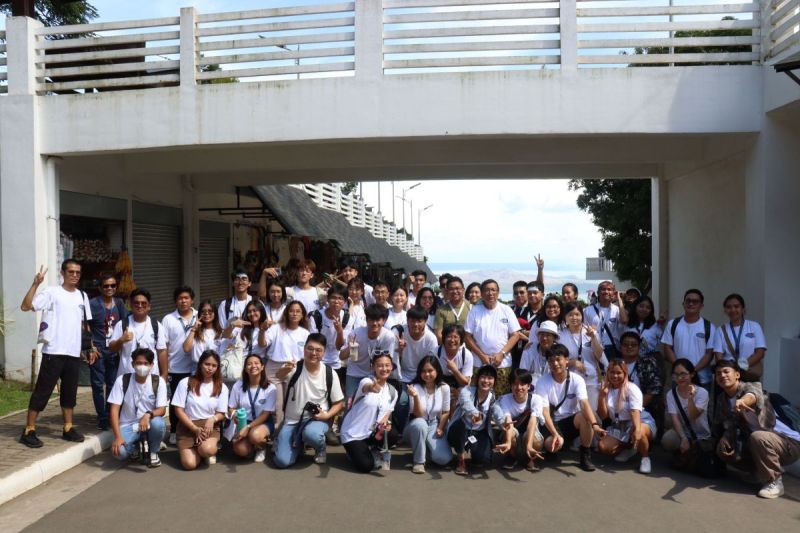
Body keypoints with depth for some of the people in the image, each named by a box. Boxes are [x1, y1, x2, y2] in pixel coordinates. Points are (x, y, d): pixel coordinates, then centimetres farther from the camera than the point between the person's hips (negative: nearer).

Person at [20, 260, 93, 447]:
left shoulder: (82, 296, 12)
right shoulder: (52, 292, -5)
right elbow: (25, 306, -16)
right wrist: (35, 284, -25)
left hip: (74, 353, 5)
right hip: (53, 352, -5)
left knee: (70, 391, 13)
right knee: (43, 390, 0)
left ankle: (68, 428, 22)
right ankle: (29, 430, 9)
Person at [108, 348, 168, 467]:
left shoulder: (159, 381, -10)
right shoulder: (122, 380, -10)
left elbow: (162, 410, -11)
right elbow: (114, 409, -12)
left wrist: (148, 415, -35)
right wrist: (117, 436, -22)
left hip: (149, 422, 0)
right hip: (128, 425, 0)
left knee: (158, 423, -36)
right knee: (119, 452, -29)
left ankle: (153, 453, -4)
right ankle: (135, 447, 10)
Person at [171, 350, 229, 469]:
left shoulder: (221, 387, 3)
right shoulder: (185, 383, -4)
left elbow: (222, 414, 5)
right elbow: (178, 410, -4)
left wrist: (213, 419, -19)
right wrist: (195, 429, -14)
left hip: (209, 426, 1)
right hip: (187, 427, -1)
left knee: (207, 449, -32)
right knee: (189, 464, -21)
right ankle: (197, 449, 13)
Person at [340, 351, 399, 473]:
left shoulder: (392, 392, 1)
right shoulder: (366, 381, -17)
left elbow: (386, 414, 2)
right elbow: (366, 387, -42)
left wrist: (384, 424, -22)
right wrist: (373, 387, -67)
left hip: (372, 432, 4)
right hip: (353, 433, -4)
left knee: (392, 434, -27)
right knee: (366, 466, -20)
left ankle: (371, 450, 5)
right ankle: (354, 450, 14)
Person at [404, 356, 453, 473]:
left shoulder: (444, 388, -8)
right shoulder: (415, 387, -16)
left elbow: (446, 412, 4)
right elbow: (418, 415, -22)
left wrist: (440, 428, -10)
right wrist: (415, 396, -36)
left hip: (434, 426, 2)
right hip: (416, 427, -2)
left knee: (443, 458, -22)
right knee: (420, 423, -40)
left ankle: (427, 447, 15)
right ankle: (419, 461, -17)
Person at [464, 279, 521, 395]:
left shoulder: (506, 310, 3)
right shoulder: (474, 311, 2)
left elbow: (514, 335, 2)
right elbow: (468, 337, 1)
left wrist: (501, 354, -9)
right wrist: (482, 355, -8)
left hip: (503, 364, 0)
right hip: (479, 363, 0)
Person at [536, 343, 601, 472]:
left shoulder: (577, 380, -10)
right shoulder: (543, 383, -14)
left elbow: (585, 404, -25)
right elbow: (545, 412, -22)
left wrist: (595, 424, -44)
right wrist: (555, 434, -38)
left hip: (571, 420, 1)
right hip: (553, 423, -1)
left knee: (585, 417, -32)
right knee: (553, 444, -33)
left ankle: (585, 455, -10)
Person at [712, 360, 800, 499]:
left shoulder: (750, 387, -21)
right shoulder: (721, 399, 1)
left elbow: (753, 394, -47)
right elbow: (728, 425, 7)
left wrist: (742, 401, -73)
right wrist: (725, 437, -19)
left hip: (789, 443, -7)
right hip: (756, 445, 7)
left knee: (758, 436, -35)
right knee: (723, 450, -6)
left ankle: (775, 481, -14)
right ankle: (764, 471, 10)